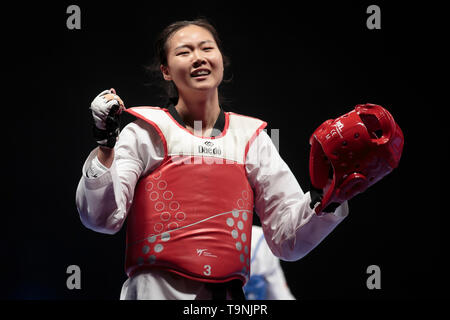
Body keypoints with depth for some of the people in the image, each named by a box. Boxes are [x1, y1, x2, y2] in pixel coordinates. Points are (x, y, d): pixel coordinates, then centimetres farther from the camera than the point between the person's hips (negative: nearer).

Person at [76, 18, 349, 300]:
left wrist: (327, 195, -3)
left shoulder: (251, 138, 15)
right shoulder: (146, 133, 8)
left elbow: (287, 239, 12)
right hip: (157, 290, -3)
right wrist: (105, 145, -12)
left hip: (228, 292, 3)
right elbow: (102, 218, -2)